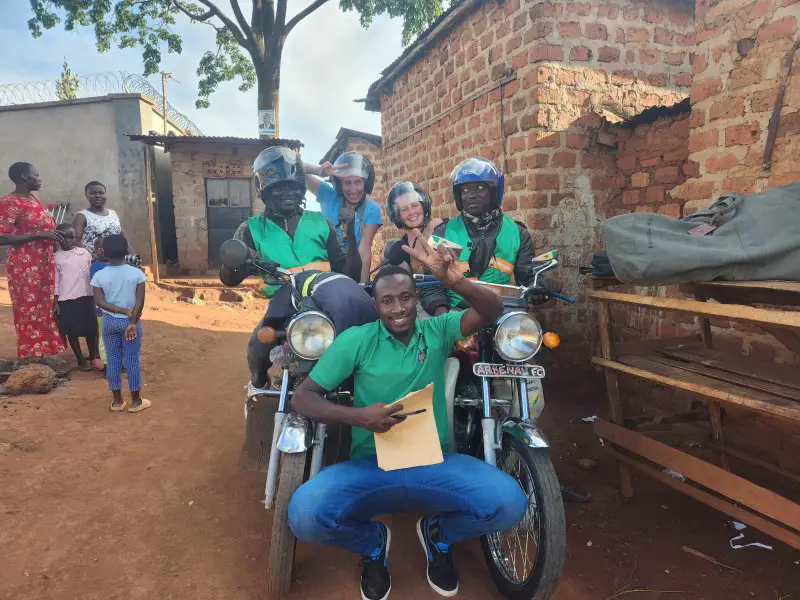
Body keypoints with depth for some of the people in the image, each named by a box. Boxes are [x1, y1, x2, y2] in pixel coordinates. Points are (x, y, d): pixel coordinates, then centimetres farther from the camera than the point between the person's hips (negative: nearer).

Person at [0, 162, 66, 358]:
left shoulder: (35, 198, 11)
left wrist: (54, 233, 9)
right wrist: (39, 235, -23)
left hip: (45, 262, 8)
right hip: (25, 265, -8)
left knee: (47, 308, 13)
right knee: (30, 311, -1)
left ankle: (45, 353, 24)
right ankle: (32, 358, 9)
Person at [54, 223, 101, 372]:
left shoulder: (84, 253, 5)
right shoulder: (56, 257, 0)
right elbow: (55, 281, 1)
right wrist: (55, 302, -3)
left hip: (86, 297, 1)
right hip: (66, 299, -1)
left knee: (90, 329, 7)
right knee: (72, 331, 6)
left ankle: (93, 357, 23)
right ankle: (81, 360, 18)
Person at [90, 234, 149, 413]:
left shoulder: (99, 275, -5)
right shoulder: (137, 273, -9)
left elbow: (99, 301, -11)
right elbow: (140, 301, -14)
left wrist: (122, 311, -11)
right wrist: (132, 321, -12)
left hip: (109, 321, 1)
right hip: (130, 321, -1)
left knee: (113, 360, 10)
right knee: (132, 360, 5)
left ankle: (117, 401, 19)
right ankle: (136, 401, 11)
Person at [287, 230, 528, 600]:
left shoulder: (437, 330, 2)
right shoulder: (356, 340, -3)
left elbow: (493, 312, -13)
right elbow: (302, 397, -2)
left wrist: (454, 281, -34)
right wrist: (358, 416, -21)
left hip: (434, 465, 1)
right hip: (370, 467, 0)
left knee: (510, 503, -23)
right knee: (304, 516, -27)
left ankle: (440, 532, 13)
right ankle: (372, 542, 11)